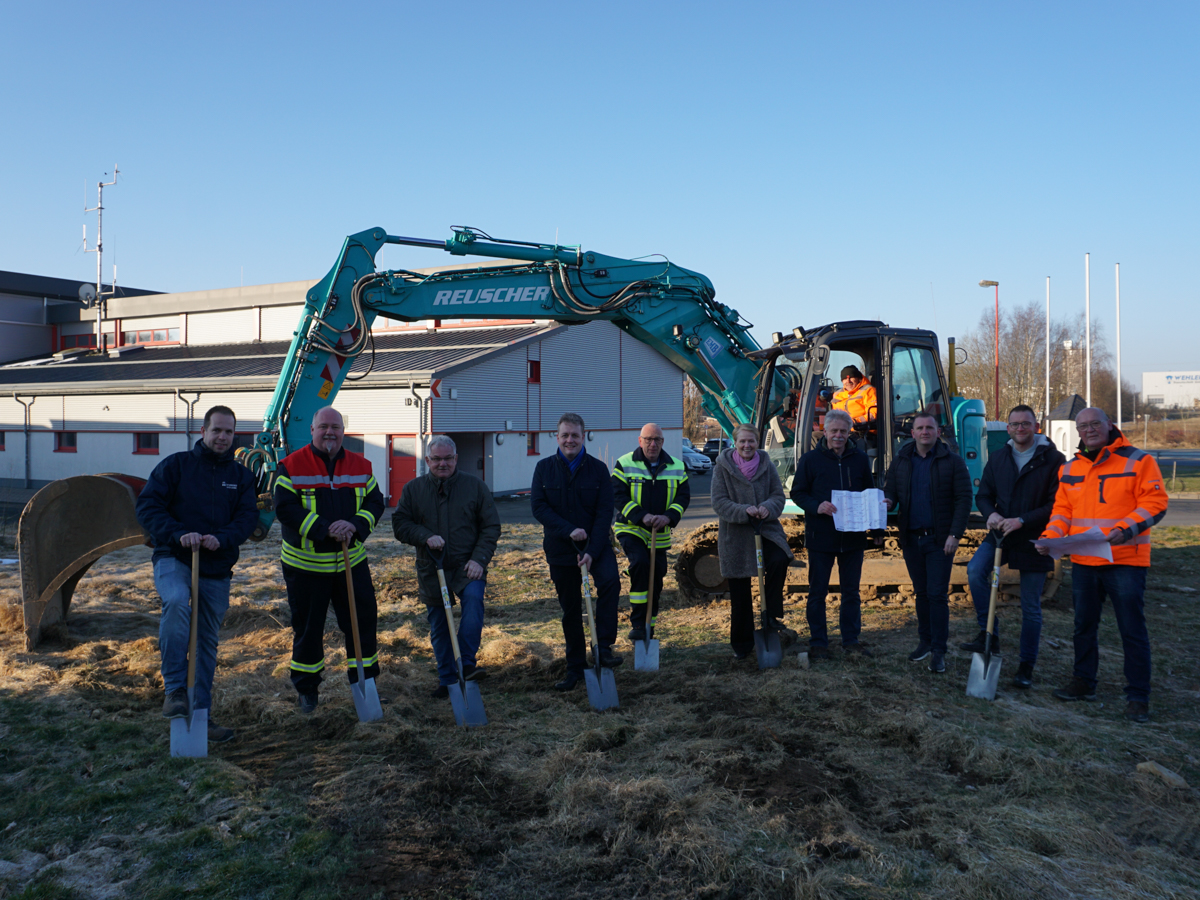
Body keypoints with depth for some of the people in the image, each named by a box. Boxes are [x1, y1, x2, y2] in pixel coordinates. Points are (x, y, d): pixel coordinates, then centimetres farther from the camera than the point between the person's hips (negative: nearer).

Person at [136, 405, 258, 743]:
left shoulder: (241, 475, 10)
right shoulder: (176, 465, 1)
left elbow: (248, 517, 1)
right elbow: (147, 506, -5)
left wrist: (222, 539, -19)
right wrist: (178, 534, -21)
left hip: (218, 568, 4)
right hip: (174, 560, -4)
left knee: (208, 642, 10)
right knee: (176, 603, -35)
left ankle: (200, 714, 21)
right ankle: (175, 689, -26)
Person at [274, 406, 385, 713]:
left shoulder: (361, 466, 5)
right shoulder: (291, 466, -6)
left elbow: (375, 503, 3)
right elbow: (284, 508, -14)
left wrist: (354, 524, -18)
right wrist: (325, 529, -23)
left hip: (352, 562, 3)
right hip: (305, 564, -2)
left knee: (363, 620, 5)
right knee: (307, 627, 8)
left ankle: (364, 681, 21)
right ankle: (306, 688, 25)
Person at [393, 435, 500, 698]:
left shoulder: (475, 486, 2)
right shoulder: (413, 489, 5)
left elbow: (491, 526, 1)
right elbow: (400, 524, 1)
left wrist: (479, 559, -10)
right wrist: (425, 536, -17)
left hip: (467, 566, -2)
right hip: (431, 568, 2)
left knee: (474, 597, -30)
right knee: (438, 627, 7)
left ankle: (466, 663, -24)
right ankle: (448, 679, 21)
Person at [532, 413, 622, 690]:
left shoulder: (598, 469, -2)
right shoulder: (544, 468, 1)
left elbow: (605, 512, -7)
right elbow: (539, 508, -6)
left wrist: (592, 551, -17)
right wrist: (568, 530, -19)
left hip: (596, 544, -1)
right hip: (560, 549, 1)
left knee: (610, 579, -29)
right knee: (570, 610, 9)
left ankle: (603, 646, -17)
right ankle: (575, 668, 21)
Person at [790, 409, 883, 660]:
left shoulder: (860, 460, 8)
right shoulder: (810, 460, -1)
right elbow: (797, 493, -1)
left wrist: (877, 529, 8)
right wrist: (816, 506, -21)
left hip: (853, 538, 3)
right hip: (820, 537, -2)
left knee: (851, 591, 10)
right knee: (817, 592, 4)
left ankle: (851, 640, 21)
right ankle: (817, 643, 13)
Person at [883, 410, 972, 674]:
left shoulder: (952, 461, -4)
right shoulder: (901, 461, 7)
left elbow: (964, 499, -6)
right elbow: (890, 490, 12)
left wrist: (955, 534, -13)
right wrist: (888, 501, -14)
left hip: (940, 539, -4)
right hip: (911, 538, 4)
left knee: (937, 594, -4)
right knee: (921, 593, 13)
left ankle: (938, 651, 1)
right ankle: (925, 640, 25)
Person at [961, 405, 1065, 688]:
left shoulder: (1053, 460, -7)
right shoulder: (998, 458, 8)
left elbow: (1057, 504, -11)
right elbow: (984, 495, 12)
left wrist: (1022, 521, -21)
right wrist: (990, 514, -10)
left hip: (1034, 538, -3)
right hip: (1001, 532, 3)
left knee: (1031, 606, 5)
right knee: (975, 569, -25)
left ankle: (1026, 666, 18)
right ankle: (988, 634, -10)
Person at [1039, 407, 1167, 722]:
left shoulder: (1138, 460, -6)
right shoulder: (1070, 468, 10)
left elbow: (1155, 504, -11)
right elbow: (1062, 509, 11)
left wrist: (1126, 529, -25)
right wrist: (1051, 536, -6)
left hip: (1125, 560, -5)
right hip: (1083, 561, 6)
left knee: (1132, 629, 0)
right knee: (1084, 625, 16)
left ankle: (1138, 696, 10)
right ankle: (1084, 682, 30)